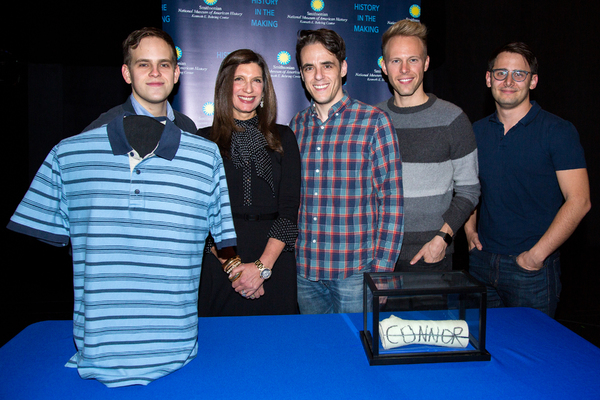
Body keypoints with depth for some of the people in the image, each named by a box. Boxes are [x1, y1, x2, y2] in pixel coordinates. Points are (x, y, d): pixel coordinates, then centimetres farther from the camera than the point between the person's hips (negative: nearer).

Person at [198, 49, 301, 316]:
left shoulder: (283, 138, 6)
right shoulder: (205, 140, 3)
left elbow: (289, 209, -1)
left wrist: (262, 265, -10)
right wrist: (232, 265, -12)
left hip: (275, 260, 1)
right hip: (219, 262, -1)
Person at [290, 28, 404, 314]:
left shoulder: (374, 122, -7)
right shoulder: (297, 125, 6)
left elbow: (391, 200, -8)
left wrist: (382, 269, -11)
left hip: (355, 270, -4)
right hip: (304, 269, 4)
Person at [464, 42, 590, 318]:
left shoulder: (558, 131, -7)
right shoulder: (477, 131, 7)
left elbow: (579, 201, -12)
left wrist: (537, 254, -16)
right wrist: (470, 228, 3)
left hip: (532, 268, -4)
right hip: (482, 261, 4)